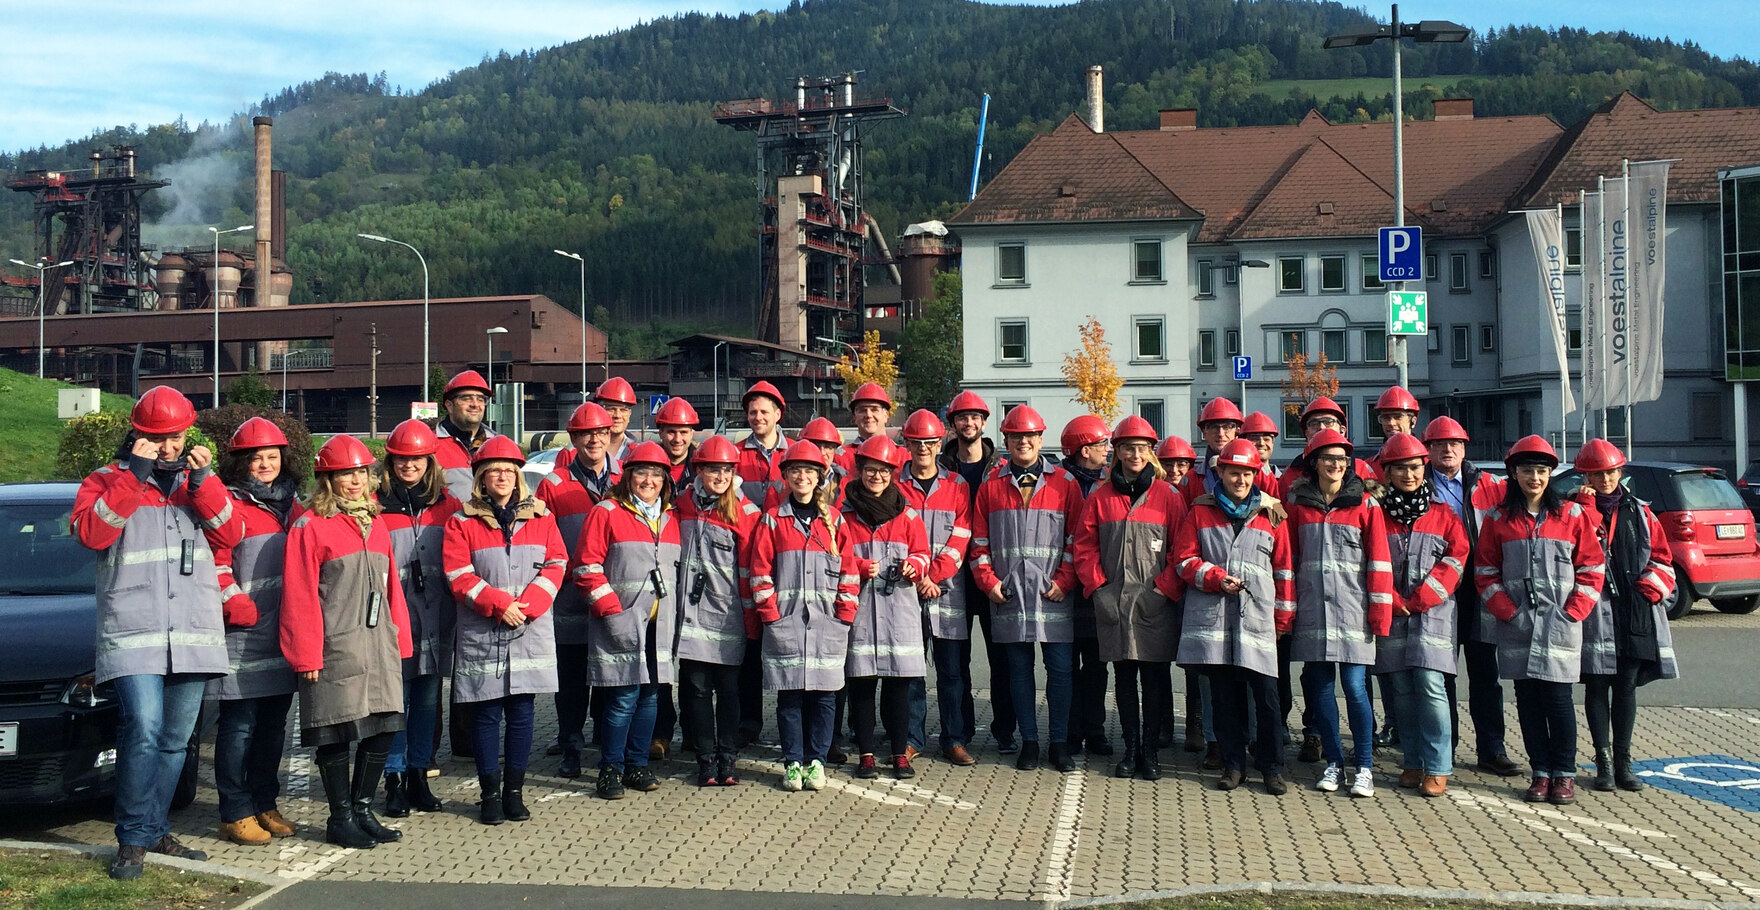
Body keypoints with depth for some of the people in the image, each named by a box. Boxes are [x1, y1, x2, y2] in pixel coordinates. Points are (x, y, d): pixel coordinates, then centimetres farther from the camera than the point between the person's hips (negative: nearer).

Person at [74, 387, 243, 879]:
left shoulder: (198, 481, 16)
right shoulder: (106, 479, 6)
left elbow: (230, 534, 3)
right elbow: (91, 532, -13)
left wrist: (203, 481, -9)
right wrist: (135, 475, -16)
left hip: (194, 633, 4)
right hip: (132, 635, -4)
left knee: (175, 740, 10)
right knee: (143, 730, -18)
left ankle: (155, 830, 24)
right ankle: (132, 840, -6)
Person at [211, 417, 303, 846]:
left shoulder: (291, 503, 16)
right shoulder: (228, 503, -7)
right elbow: (215, 562, -14)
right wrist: (240, 609, -17)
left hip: (284, 635, 7)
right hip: (243, 636, -7)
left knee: (274, 723, 13)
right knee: (239, 726, -2)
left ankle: (265, 804, 23)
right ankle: (235, 813, 6)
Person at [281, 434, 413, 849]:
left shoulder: (375, 524, 15)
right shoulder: (311, 526, -5)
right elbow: (300, 596, -9)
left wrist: (400, 639, 13)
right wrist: (307, 655, -12)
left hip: (379, 645, 7)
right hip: (336, 650, -6)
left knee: (383, 728, 8)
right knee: (337, 732, 2)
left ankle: (362, 809, 23)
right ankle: (341, 818, 15)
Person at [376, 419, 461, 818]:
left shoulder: (446, 504, 8)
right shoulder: (376, 505, -2)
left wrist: (451, 615, 6)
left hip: (435, 622, 3)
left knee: (427, 701, 10)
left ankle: (419, 776, 22)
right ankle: (395, 780, 12)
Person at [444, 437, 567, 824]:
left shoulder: (540, 516, 8)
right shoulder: (462, 522, 2)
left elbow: (556, 564, 3)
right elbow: (459, 575, -5)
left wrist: (527, 604, -10)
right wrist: (499, 604, -15)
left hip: (531, 632, 2)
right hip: (482, 635, -2)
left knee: (522, 713, 6)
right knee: (487, 715, 4)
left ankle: (514, 791, 17)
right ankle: (490, 793, 13)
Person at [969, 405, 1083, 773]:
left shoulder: (1065, 484, 4)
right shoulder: (991, 486, 8)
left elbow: (1076, 539, 3)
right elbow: (979, 542, 9)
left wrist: (1064, 581, -6)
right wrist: (988, 581, -2)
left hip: (1052, 594, -1)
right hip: (1008, 594, 1)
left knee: (1059, 668, 1)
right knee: (1019, 668, 7)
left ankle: (1059, 742, 11)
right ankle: (1029, 740, 16)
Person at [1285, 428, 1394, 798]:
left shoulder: (1365, 504, 2)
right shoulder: (1298, 502, 8)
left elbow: (1379, 559, 0)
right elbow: (1289, 556, 12)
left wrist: (1380, 611, -5)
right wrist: (1288, 605, 8)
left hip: (1351, 607, -2)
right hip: (1312, 606, 3)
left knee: (1354, 687, -5)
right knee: (1320, 686, 6)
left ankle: (1364, 767, 6)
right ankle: (1333, 762, 17)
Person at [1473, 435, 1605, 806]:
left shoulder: (1573, 516, 5)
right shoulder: (1498, 519, 7)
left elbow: (1592, 569, 3)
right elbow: (1485, 572, 7)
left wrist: (1572, 612, -6)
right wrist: (1508, 611, -4)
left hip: (1560, 626, -2)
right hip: (1517, 627, 2)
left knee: (1558, 698, -3)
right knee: (1527, 699, 5)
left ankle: (1564, 774, 9)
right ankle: (1541, 772, 13)